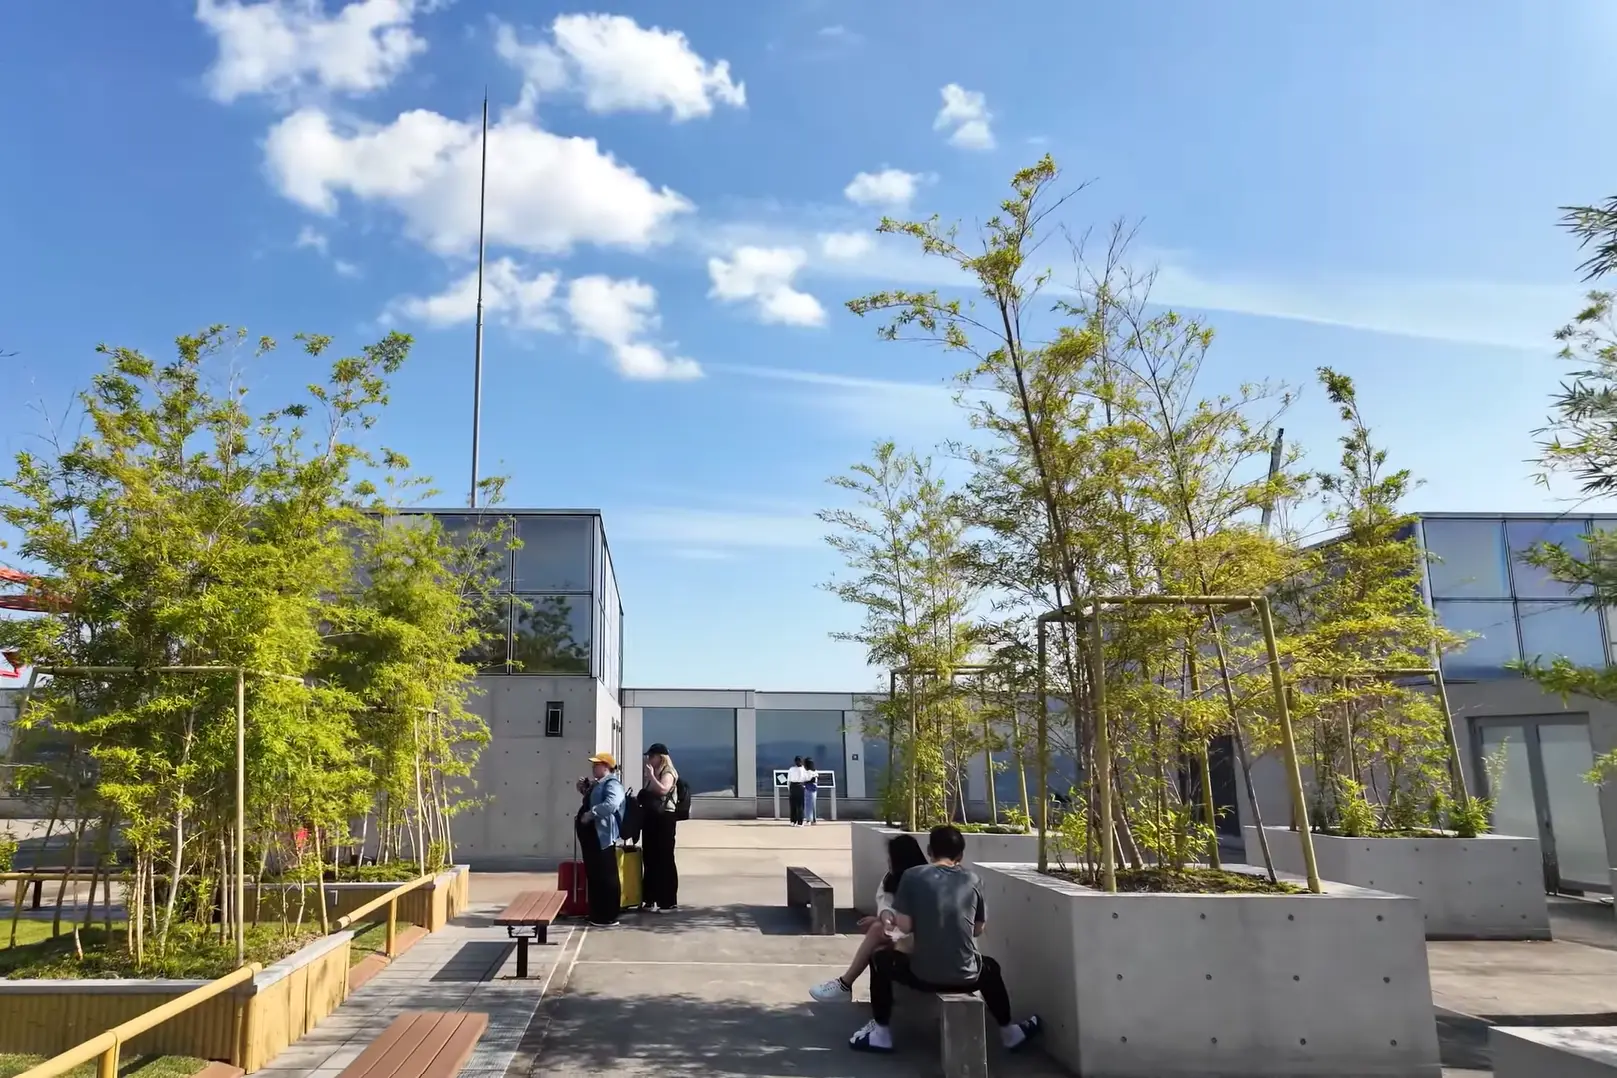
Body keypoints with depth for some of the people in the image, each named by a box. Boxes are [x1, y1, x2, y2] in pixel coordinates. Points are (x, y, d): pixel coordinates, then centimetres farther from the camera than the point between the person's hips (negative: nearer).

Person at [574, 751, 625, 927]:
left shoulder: (612, 783, -12)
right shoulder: (598, 784, 19)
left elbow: (612, 803, -30)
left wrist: (591, 813, -26)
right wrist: (585, 789, 18)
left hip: (602, 837, -11)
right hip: (591, 835, 11)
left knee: (606, 876, -6)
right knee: (593, 875, 15)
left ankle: (609, 917, -2)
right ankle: (596, 914, 24)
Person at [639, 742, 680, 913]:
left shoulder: (667, 773, -9)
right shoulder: (649, 775, 17)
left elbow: (663, 790, -27)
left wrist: (651, 775, -21)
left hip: (664, 819, -9)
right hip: (650, 818, 9)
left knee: (664, 859, -6)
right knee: (650, 859, 10)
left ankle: (667, 901, -3)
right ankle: (651, 899, 18)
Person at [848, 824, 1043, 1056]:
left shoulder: (913, 876, -5)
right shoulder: (972, 880, 2)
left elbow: (904, 926, -7)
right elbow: (979, 929, 10)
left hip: (924, 976, -3)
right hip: (967, 977, 3)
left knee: (880, 960, 25)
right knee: (990, 967, 38)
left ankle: (881, 1033, 21)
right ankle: (1009, 1032, 43)